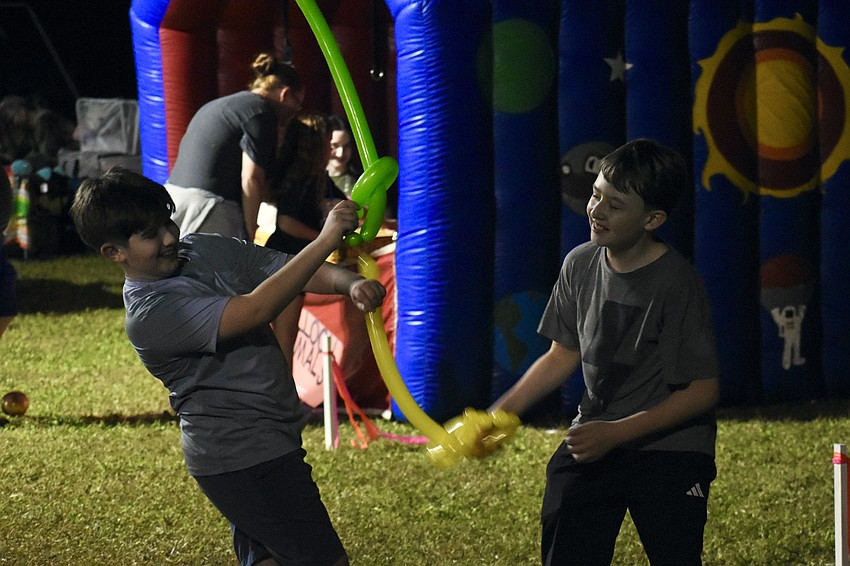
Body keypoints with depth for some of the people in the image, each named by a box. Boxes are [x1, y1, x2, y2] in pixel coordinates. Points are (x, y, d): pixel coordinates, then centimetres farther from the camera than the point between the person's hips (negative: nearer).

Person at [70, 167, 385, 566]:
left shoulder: (207, 250, 5)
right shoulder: (148, 315, -22)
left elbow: (296, 271, 4)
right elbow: (255, 310, -30)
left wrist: (351, 283, -18)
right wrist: (326, 240, -32)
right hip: (243, 458, -9)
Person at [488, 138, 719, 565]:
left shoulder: (676, 282, -16)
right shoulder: (580, 265, 1)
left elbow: (701, 391, -15)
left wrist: (615, 433, -18)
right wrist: (501, 412, 2)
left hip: (669, 452, -5)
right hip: (591, 443, 5)